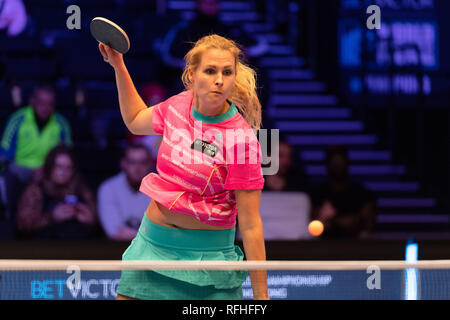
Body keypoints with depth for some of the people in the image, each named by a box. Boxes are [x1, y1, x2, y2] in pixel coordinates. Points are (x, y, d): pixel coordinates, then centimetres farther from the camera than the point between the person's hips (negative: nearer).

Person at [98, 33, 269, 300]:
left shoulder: (242, 140, -18)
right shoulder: (181, 105, -2)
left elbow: (250, 226, -17)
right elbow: (136, 121, 24)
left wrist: (261, 296, -18)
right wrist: (118, 65, 19)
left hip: (207, 253, -5)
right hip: (152, 244, 5)